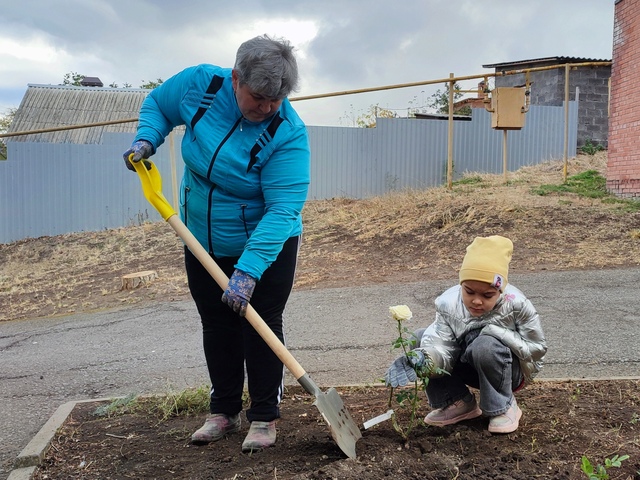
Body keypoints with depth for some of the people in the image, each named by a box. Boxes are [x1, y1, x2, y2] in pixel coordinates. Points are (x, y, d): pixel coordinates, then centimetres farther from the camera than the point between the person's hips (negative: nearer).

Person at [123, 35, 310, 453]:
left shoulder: (288, 134, -27)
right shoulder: (199, 84, -14)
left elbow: (283, 209, -33)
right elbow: (157, 104, 7)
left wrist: (248, 270, -39)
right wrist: (146, 139, -12)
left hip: (266, 247, -4)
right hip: (203, 243, 5)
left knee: (261, 326, 1)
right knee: (216, 327, 13)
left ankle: (264, 416, 19)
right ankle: (224, 411, 30)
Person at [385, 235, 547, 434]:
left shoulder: (515, 305, -26)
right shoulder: (448, 304, -20)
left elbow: (537, 348, -18)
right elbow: (442, 349, -25)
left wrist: (497, 332, -30)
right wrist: (424, 358, -49)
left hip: (508, 369, -4)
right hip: (470, 367, 4)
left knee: (484, 347, -37)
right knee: (421, 339, -16)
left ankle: (503, 406, -10)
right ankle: (459, 402, -3)